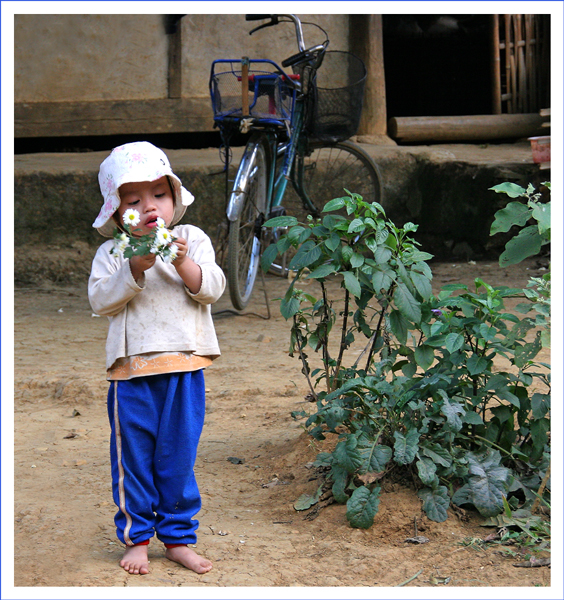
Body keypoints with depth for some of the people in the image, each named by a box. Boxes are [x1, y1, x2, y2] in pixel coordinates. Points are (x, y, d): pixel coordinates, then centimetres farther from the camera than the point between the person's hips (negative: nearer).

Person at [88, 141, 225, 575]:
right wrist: (134, 270, -21)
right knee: (132, 458, 7)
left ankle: (178, 537, 20)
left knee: (179, 458, 7)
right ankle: (136, 537, 21)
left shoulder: (192, 240, 6)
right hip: (132, 370, 0)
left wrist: (183, 263, -20)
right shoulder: (112, 253, 3)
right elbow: (100, 300, -9)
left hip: (185, 368, 1)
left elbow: (212, 289, -3)